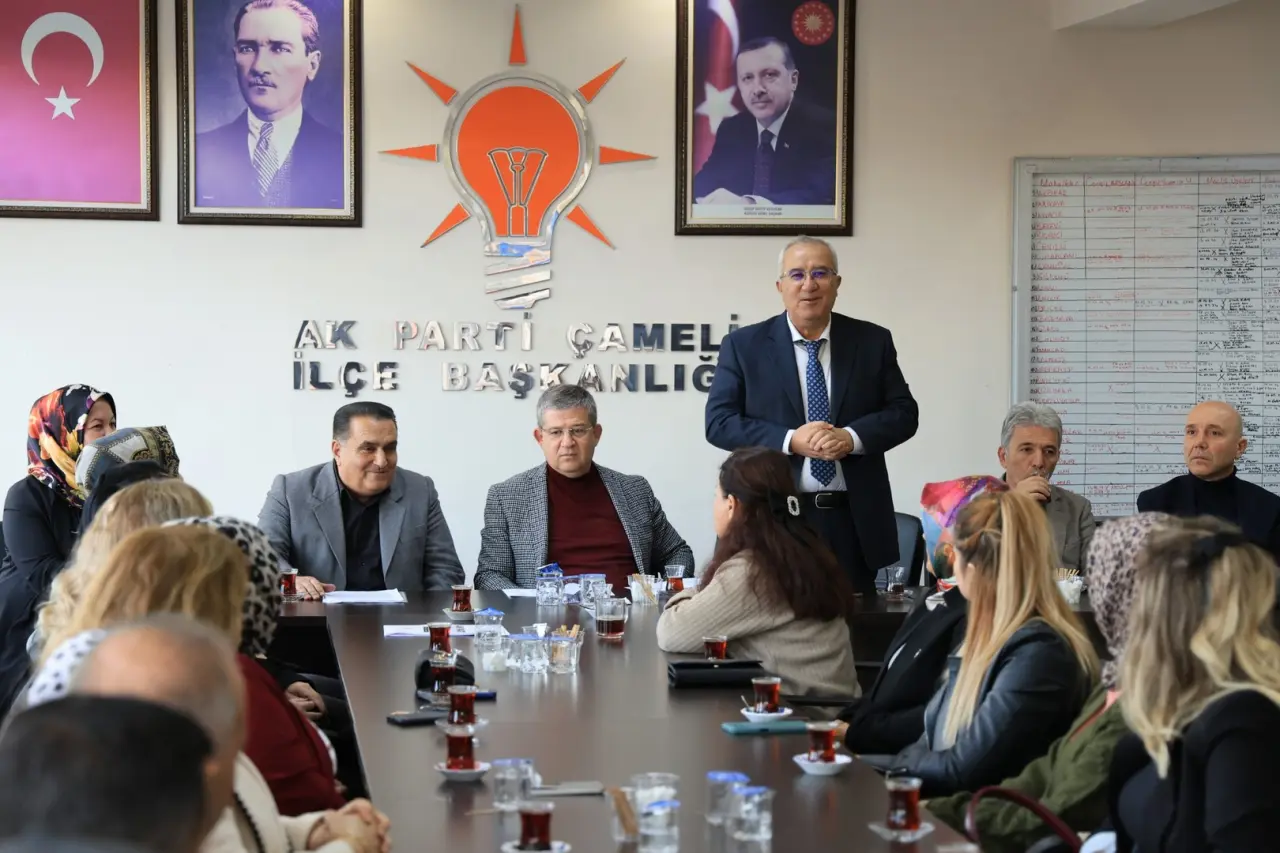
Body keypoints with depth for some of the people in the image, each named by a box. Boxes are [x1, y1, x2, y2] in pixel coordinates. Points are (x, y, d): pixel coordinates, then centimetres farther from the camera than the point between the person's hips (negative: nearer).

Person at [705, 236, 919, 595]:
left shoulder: (873, 341, 8)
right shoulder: (743, 346, 4)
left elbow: (904, 413, 6)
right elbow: (718, 422, -2)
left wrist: (852, 437, -14)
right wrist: (790, 440, -15)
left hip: (858, 521, 2)